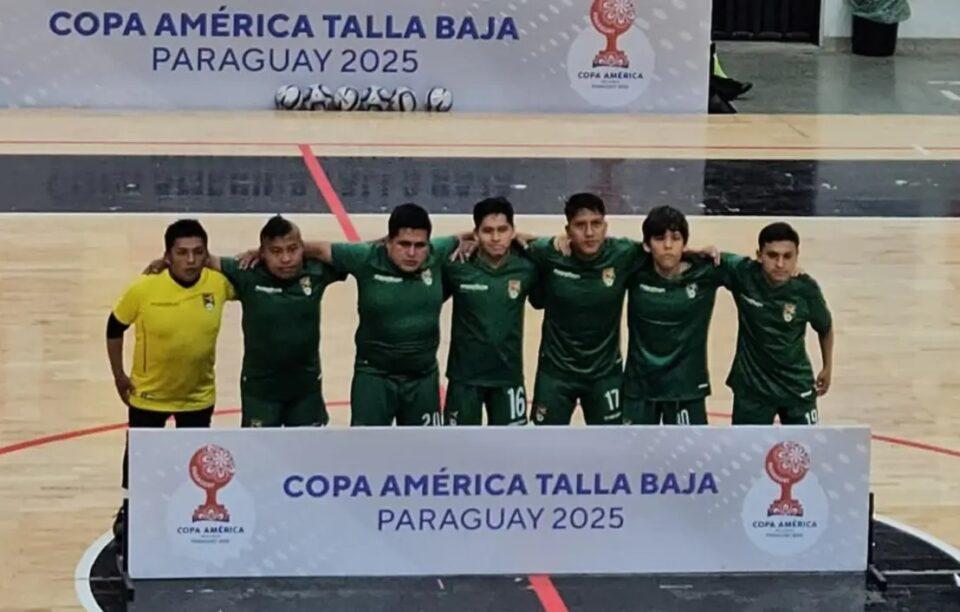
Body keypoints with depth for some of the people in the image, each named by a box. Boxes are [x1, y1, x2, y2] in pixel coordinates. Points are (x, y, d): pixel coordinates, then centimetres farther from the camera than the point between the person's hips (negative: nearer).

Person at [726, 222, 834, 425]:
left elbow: (825, 328, 2)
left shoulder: (806, 290, -17)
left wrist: (828, 368, 12)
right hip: (752, 385, 0)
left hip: (796, 385, 0)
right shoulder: (743, 275, -18)